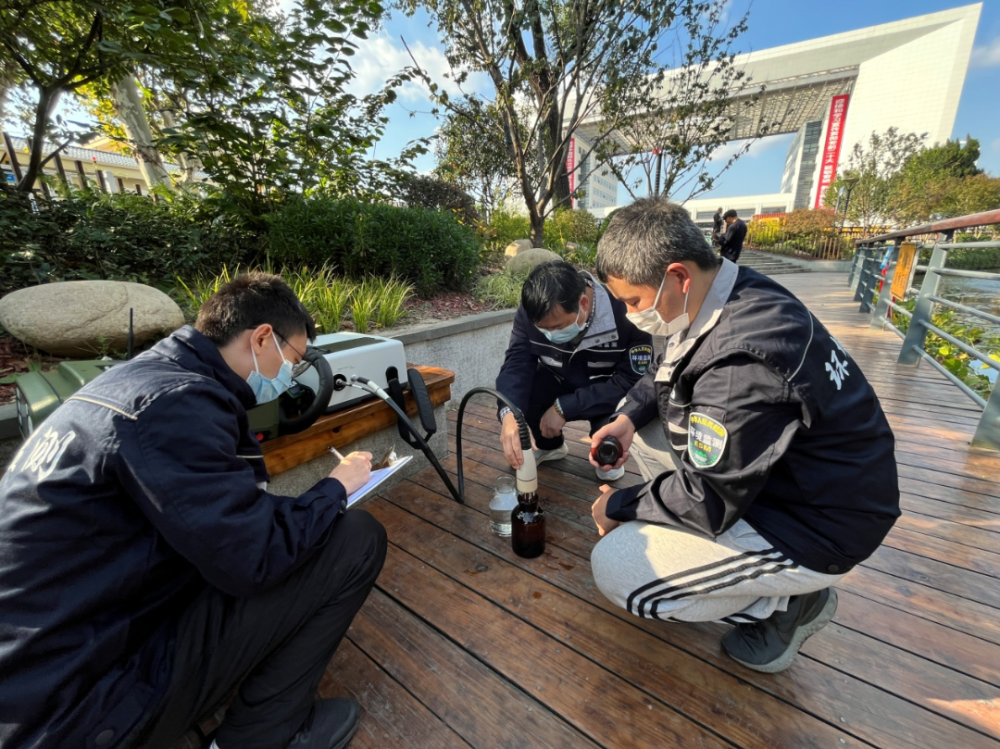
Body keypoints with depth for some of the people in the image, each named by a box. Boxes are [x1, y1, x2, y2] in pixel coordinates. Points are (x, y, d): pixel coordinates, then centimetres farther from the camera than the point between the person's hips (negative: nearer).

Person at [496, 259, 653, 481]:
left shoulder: (625, 311, -32)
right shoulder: (531, 312, -21)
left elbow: (631, 382, -30)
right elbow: (516, 364, -26)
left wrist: (564, 407, -33)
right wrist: (509, 413, -46)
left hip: (609, 394, -3)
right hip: (561, 383, 3)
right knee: (515, 397, -24)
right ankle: (549, 445, 10)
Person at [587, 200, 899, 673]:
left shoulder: (740, 359, -35)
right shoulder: (729, 295, -6)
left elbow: (708, 502, -26)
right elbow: (664, 372, 11)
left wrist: (619, 507, -11)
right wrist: (629, 418, -6)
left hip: (815, 531, -9)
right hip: (770, 474, 9)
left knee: (614, 569, -14)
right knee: (640, 422, 7)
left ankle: (784, 603, 5)